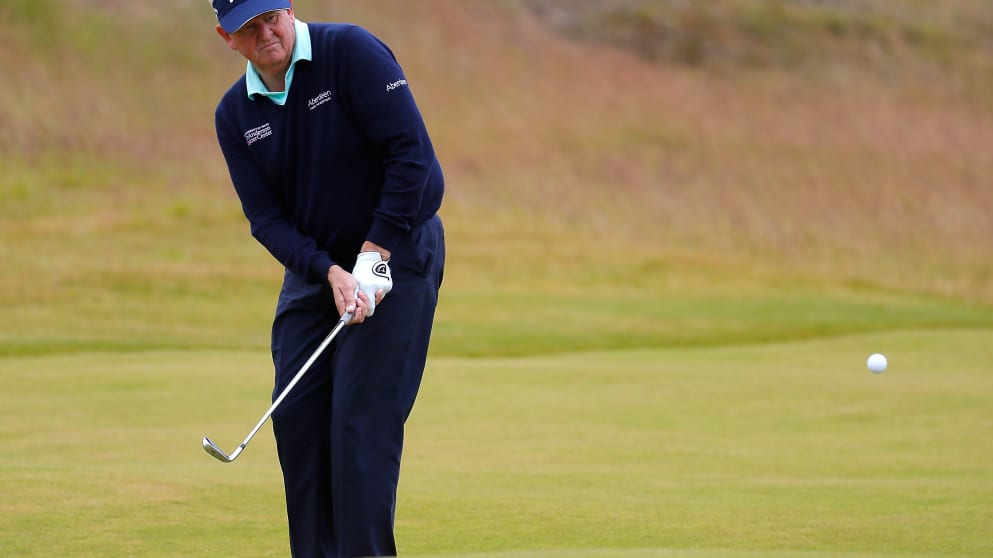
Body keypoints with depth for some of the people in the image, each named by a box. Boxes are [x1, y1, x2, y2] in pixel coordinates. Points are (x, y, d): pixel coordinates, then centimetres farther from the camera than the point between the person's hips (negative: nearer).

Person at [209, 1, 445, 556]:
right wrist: (330, 274, -19)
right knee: (297, 412, 1)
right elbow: (267, 218, -3)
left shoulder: (351, 52, -16)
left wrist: (374, 254, -20)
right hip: (313, 267, 6)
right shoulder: (235, 114, 1)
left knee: (362, 413, -12)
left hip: (398, 254, -6)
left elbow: (412, 152, -19)